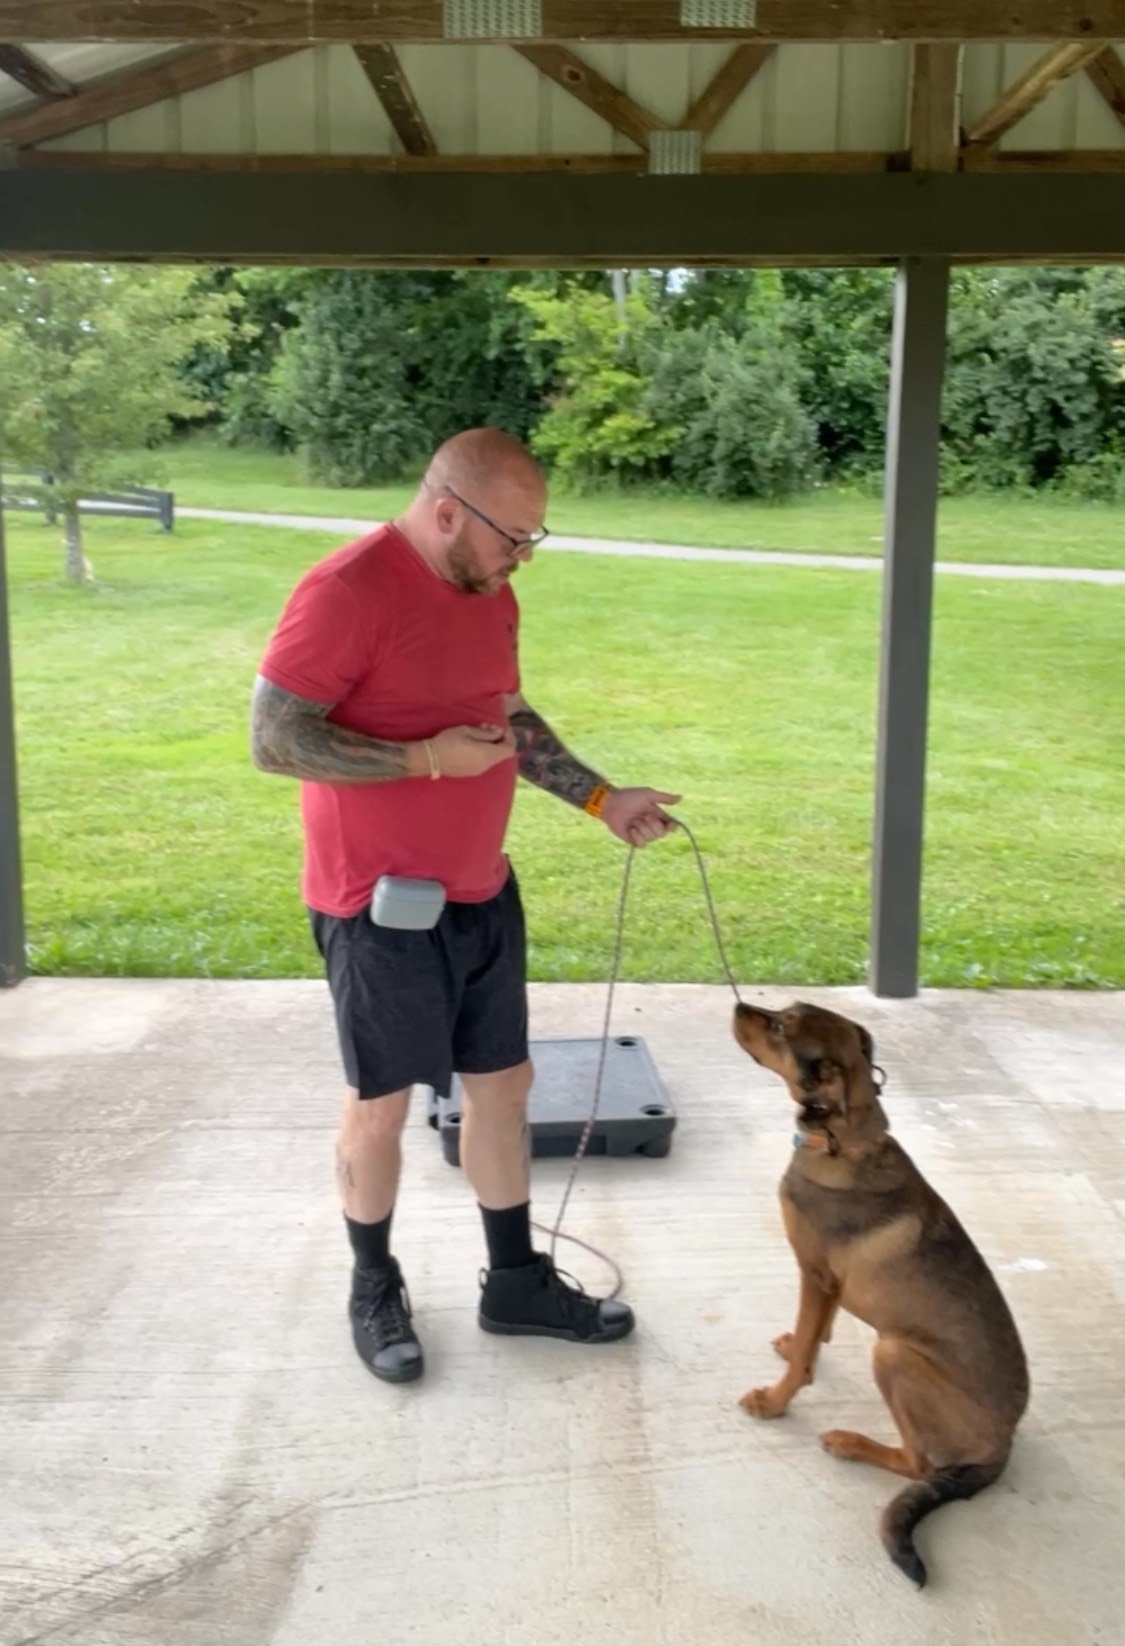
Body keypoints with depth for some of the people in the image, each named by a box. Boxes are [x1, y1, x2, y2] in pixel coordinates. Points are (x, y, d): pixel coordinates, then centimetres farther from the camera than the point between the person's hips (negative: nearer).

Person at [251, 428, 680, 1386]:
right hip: (383, 905, -7)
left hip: (485, 894, 8)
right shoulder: (346, 592, -20)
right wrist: (425, 757, -23)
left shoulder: (491, 594, 6)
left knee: (503, 1085, 15)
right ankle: (375, 1289, 30)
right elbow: (274, 741, -21)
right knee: (383, 1104, 9)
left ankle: (517, 1282, 31)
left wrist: (601, 800, 7)